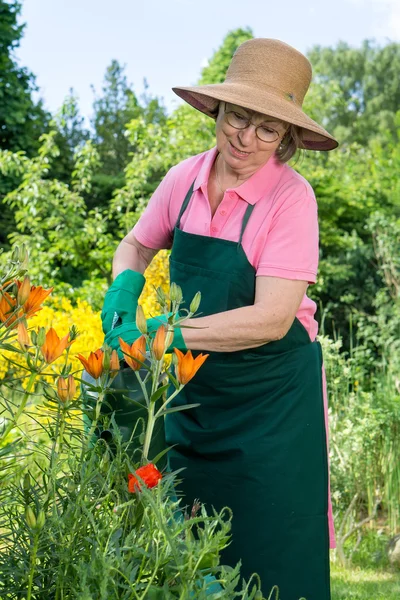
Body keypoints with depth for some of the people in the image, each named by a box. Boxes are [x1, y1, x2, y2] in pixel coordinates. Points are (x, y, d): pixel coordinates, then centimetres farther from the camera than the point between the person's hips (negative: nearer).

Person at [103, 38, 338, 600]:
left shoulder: (291, 197, -19)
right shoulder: (185, 179, -4)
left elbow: (271, 319, -24)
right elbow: (135, 246, 14)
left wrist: (167, 334, -27)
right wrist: (124, 291, -8)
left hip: (272, 401, -5)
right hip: (196, 393, 5)